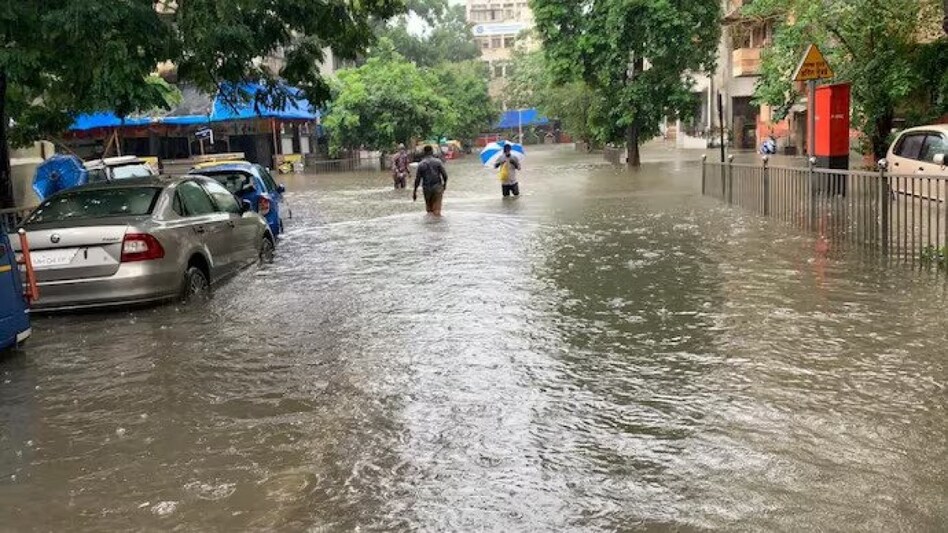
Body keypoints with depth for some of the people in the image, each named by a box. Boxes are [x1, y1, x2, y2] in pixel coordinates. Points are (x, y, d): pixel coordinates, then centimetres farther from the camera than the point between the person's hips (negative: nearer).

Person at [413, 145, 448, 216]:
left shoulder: (421, 164, -2)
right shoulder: (438, 161, -4)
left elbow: (417, 179, -2)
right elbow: (445, 175, -6)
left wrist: (415, 192, 4)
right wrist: (445, 184, 13)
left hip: (426, 188, 1)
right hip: (437, 187, -1)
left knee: (429, 207, 16)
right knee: (437, 208, 1)